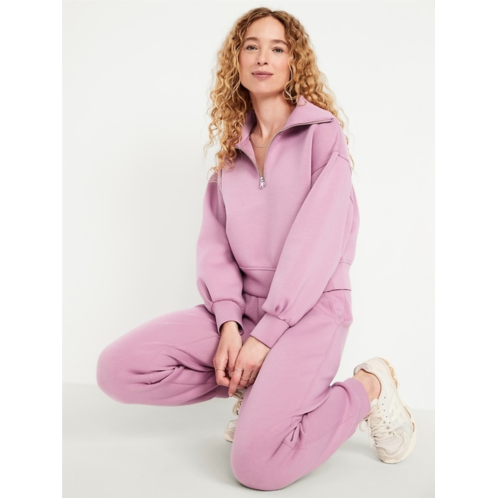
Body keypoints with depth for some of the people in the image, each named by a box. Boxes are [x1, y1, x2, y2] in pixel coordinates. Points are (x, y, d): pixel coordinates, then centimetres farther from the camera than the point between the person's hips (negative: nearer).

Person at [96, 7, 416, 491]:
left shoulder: (322, 133, -3)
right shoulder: (232, 146, 13)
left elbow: (318, 242, -13)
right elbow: (214, 243, 4)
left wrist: (265, 336, -16)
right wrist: (228, 323, -11)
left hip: (308, 307, -5)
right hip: (241, 304, 6)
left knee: (256, 462, -24)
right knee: (117, 368, -12)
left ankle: (368, 386, 1)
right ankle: (254, 385, 7)